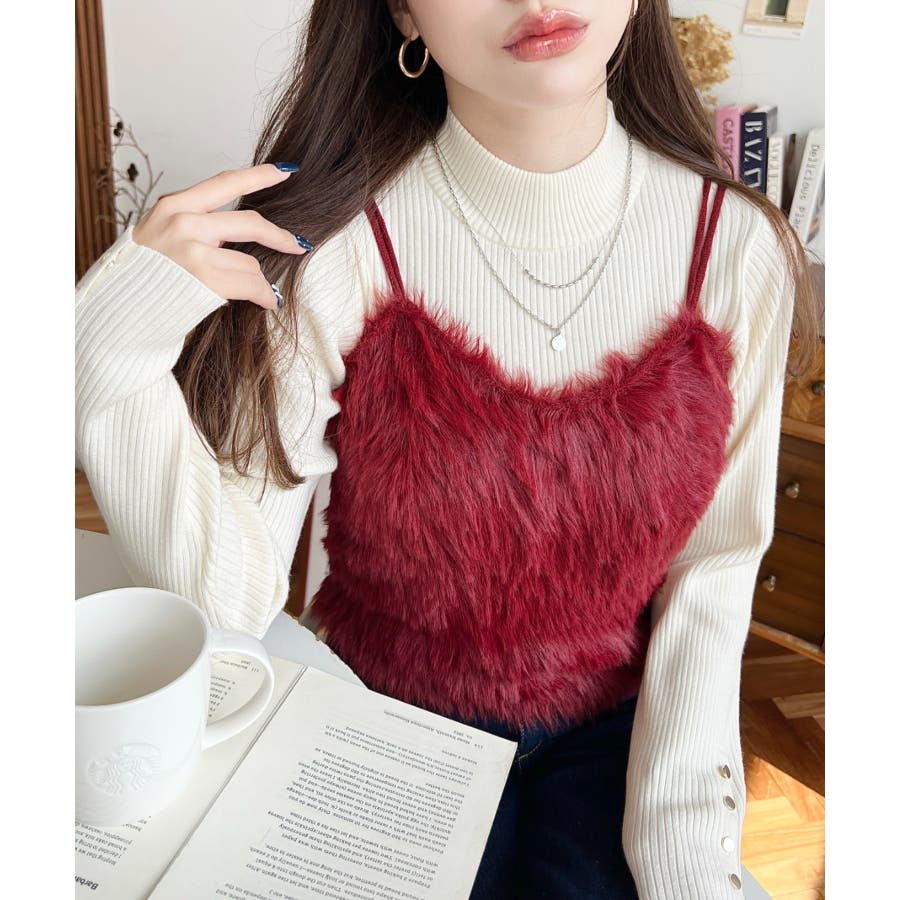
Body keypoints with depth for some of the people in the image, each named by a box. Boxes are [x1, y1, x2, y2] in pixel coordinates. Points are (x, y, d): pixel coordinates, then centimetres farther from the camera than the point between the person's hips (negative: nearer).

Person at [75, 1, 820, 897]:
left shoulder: (738, 242, -14)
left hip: (618, 729, 2)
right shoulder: (329, 245, -21)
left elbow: (714, 562, -6)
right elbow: (231, 596, -19)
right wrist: (112, 356, -33)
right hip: (391, 723, -1)